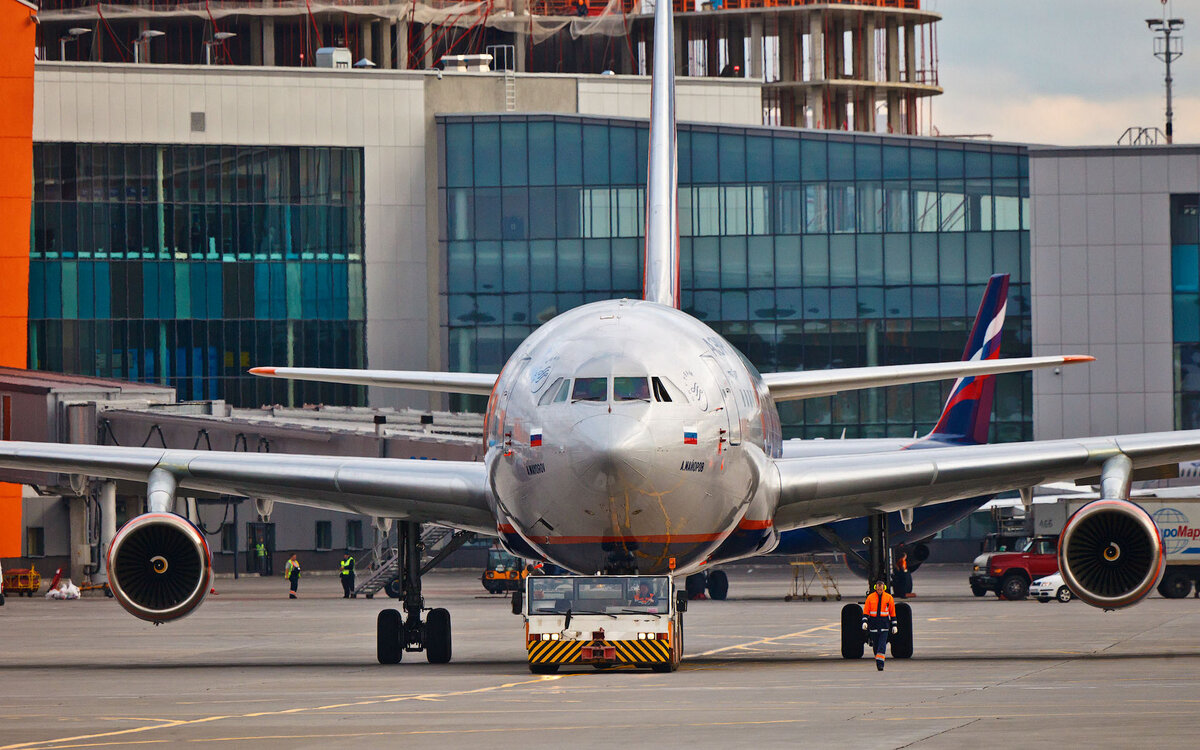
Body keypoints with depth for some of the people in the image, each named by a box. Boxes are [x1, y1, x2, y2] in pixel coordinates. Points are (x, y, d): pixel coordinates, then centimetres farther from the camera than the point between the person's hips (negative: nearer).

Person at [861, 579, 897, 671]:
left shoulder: (889, 598, 2)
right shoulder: (870, 597, 3)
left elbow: (892, 612, 8)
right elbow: (866, 611, 3)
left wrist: (894, 625, 7)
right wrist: (864, 622, -11)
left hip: (884, 624, -1)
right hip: (873, 624, 1)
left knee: (882, 644, -14)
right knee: (875, 644, 5)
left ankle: (880, 663, -17)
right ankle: (877, 662, 21)